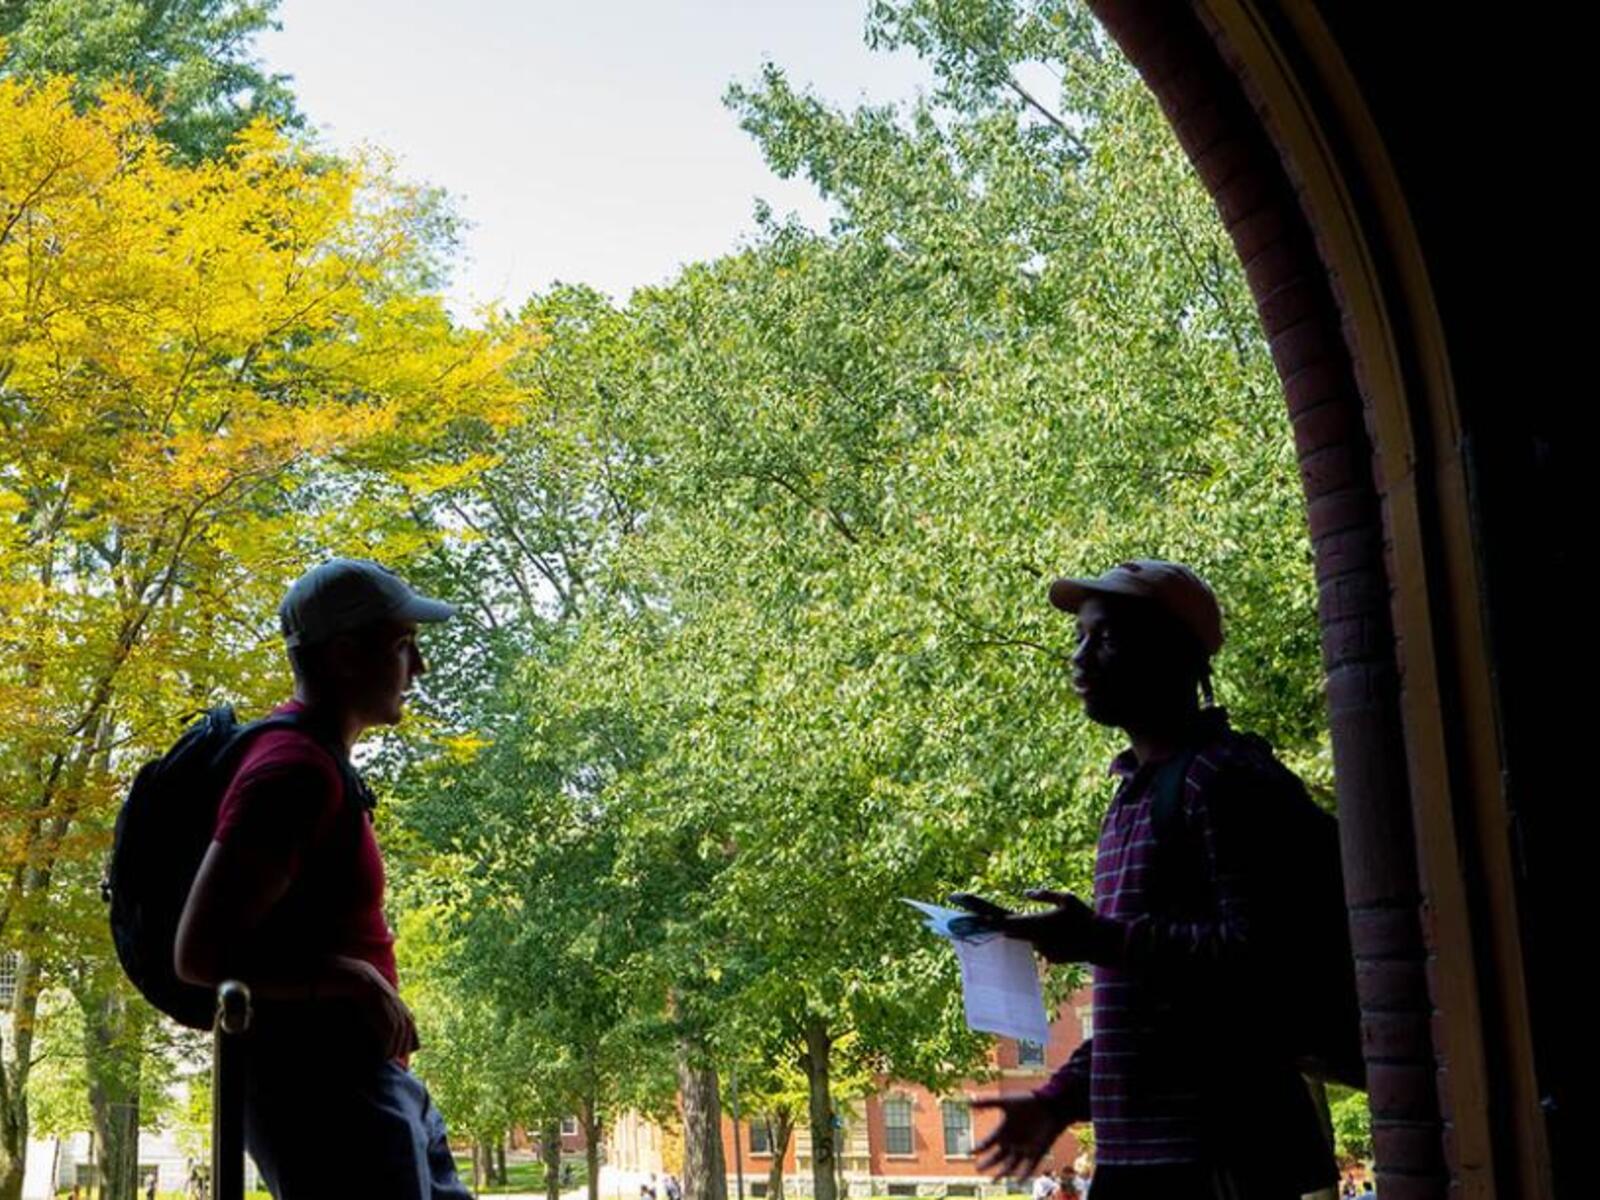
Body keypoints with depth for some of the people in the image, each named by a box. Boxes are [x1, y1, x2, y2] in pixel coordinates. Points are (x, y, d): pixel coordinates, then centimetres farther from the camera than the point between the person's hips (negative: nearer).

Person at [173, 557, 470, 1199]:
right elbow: (199, 953, -22)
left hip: (372, 1078, 10)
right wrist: (357, 979, -16)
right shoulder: (296, 768, -18)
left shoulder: (323, 761, 13)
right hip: (324, 1085, -10)